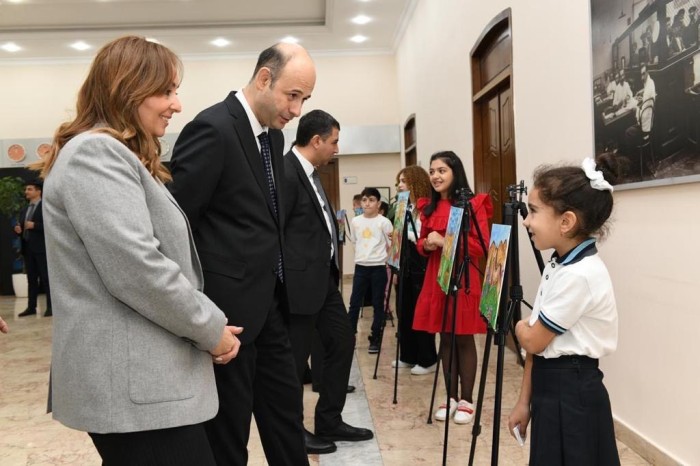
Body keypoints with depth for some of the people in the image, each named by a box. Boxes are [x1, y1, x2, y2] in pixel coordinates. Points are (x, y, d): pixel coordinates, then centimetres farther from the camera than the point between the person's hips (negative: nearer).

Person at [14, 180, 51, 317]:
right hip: (28, 248, 7)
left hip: (41, 248, -7)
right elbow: (22, 228, 22)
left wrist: (34, 225, -18)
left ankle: (50, 307, -2)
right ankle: (31, 307, 11)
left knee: (46, 278, -4)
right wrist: (19, 230, 1)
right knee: (31, 279, 8)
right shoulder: (24, 210, 19)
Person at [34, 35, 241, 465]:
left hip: (142, 377, 11)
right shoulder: (96, 153, -15)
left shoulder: (115, 155, 19)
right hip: (133, 385, -10)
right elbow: (136, 269, -25)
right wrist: (212, 329, -12)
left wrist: (210, 325, 14)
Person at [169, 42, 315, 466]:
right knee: (229, 426, 8)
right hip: (229, 304, -8)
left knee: (286, 410, 19)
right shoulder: (213, 129, -17)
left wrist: (278, 285, 10)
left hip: (269, 302, 8)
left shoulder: (273, 133, 10)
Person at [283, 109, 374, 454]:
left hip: (323, 277, 10)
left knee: (342, 341, 15)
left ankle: (329, 421, 28)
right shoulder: (286, 173, -19)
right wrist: (285, 281, -15)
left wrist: (330, 267, 16)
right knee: (296, 357, 4)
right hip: (301, 281, -10)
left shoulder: (309, 172, 12)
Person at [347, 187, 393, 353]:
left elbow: (391, 247, -1)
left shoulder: (384, 222, -6)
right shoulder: (355, 221, 5)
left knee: (378, 304, 5)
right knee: (354, 303, 5)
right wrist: (362, 256, 13)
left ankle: (375, 339, 14)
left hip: (379, 268, -3)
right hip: (360, 267, 3)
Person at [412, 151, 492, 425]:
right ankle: (451, 397, 21)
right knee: (445, 338, 10)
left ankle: (466, 400, 14)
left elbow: (482, 246, -11)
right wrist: (426, 244, -5)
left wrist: (446, 241, -18)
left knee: (464, 339, 2)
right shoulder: (428, 207, 10)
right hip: (436, 278, 5)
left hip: (464, 279, -5)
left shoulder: (473, 204, -7)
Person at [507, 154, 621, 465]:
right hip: (551, 390, 8)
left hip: (572, 396, -8)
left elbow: (533, 341, -18)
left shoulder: (579, 275, -24)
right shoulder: (557, 265, 5)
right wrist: (524, 400, 12)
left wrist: (520, 326, 5)